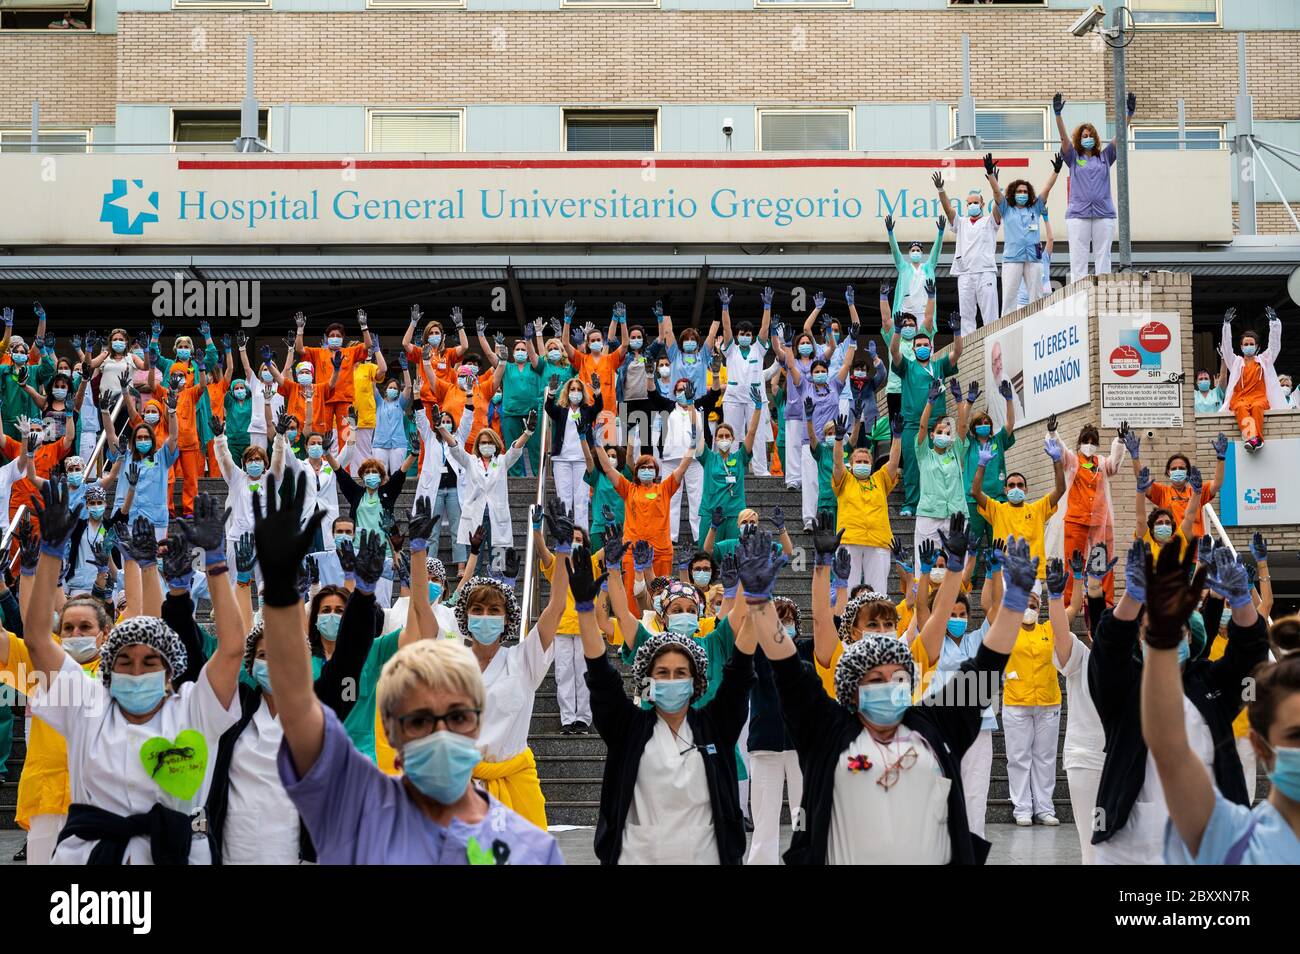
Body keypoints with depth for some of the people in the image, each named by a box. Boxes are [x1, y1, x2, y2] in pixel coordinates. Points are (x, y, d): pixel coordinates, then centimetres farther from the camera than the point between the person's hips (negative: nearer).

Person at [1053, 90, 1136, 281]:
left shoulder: (1104, 157, 15)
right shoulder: (1073, 158, 11)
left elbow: (1119, 136, 6)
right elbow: (1064, 138, -2)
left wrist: (1130, 113, -8)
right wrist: (1058, 114, -16)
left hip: (1103, 213, 2)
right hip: (1078, 213, -2)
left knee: (1103, 255, 1)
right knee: (1078, 258, -5)